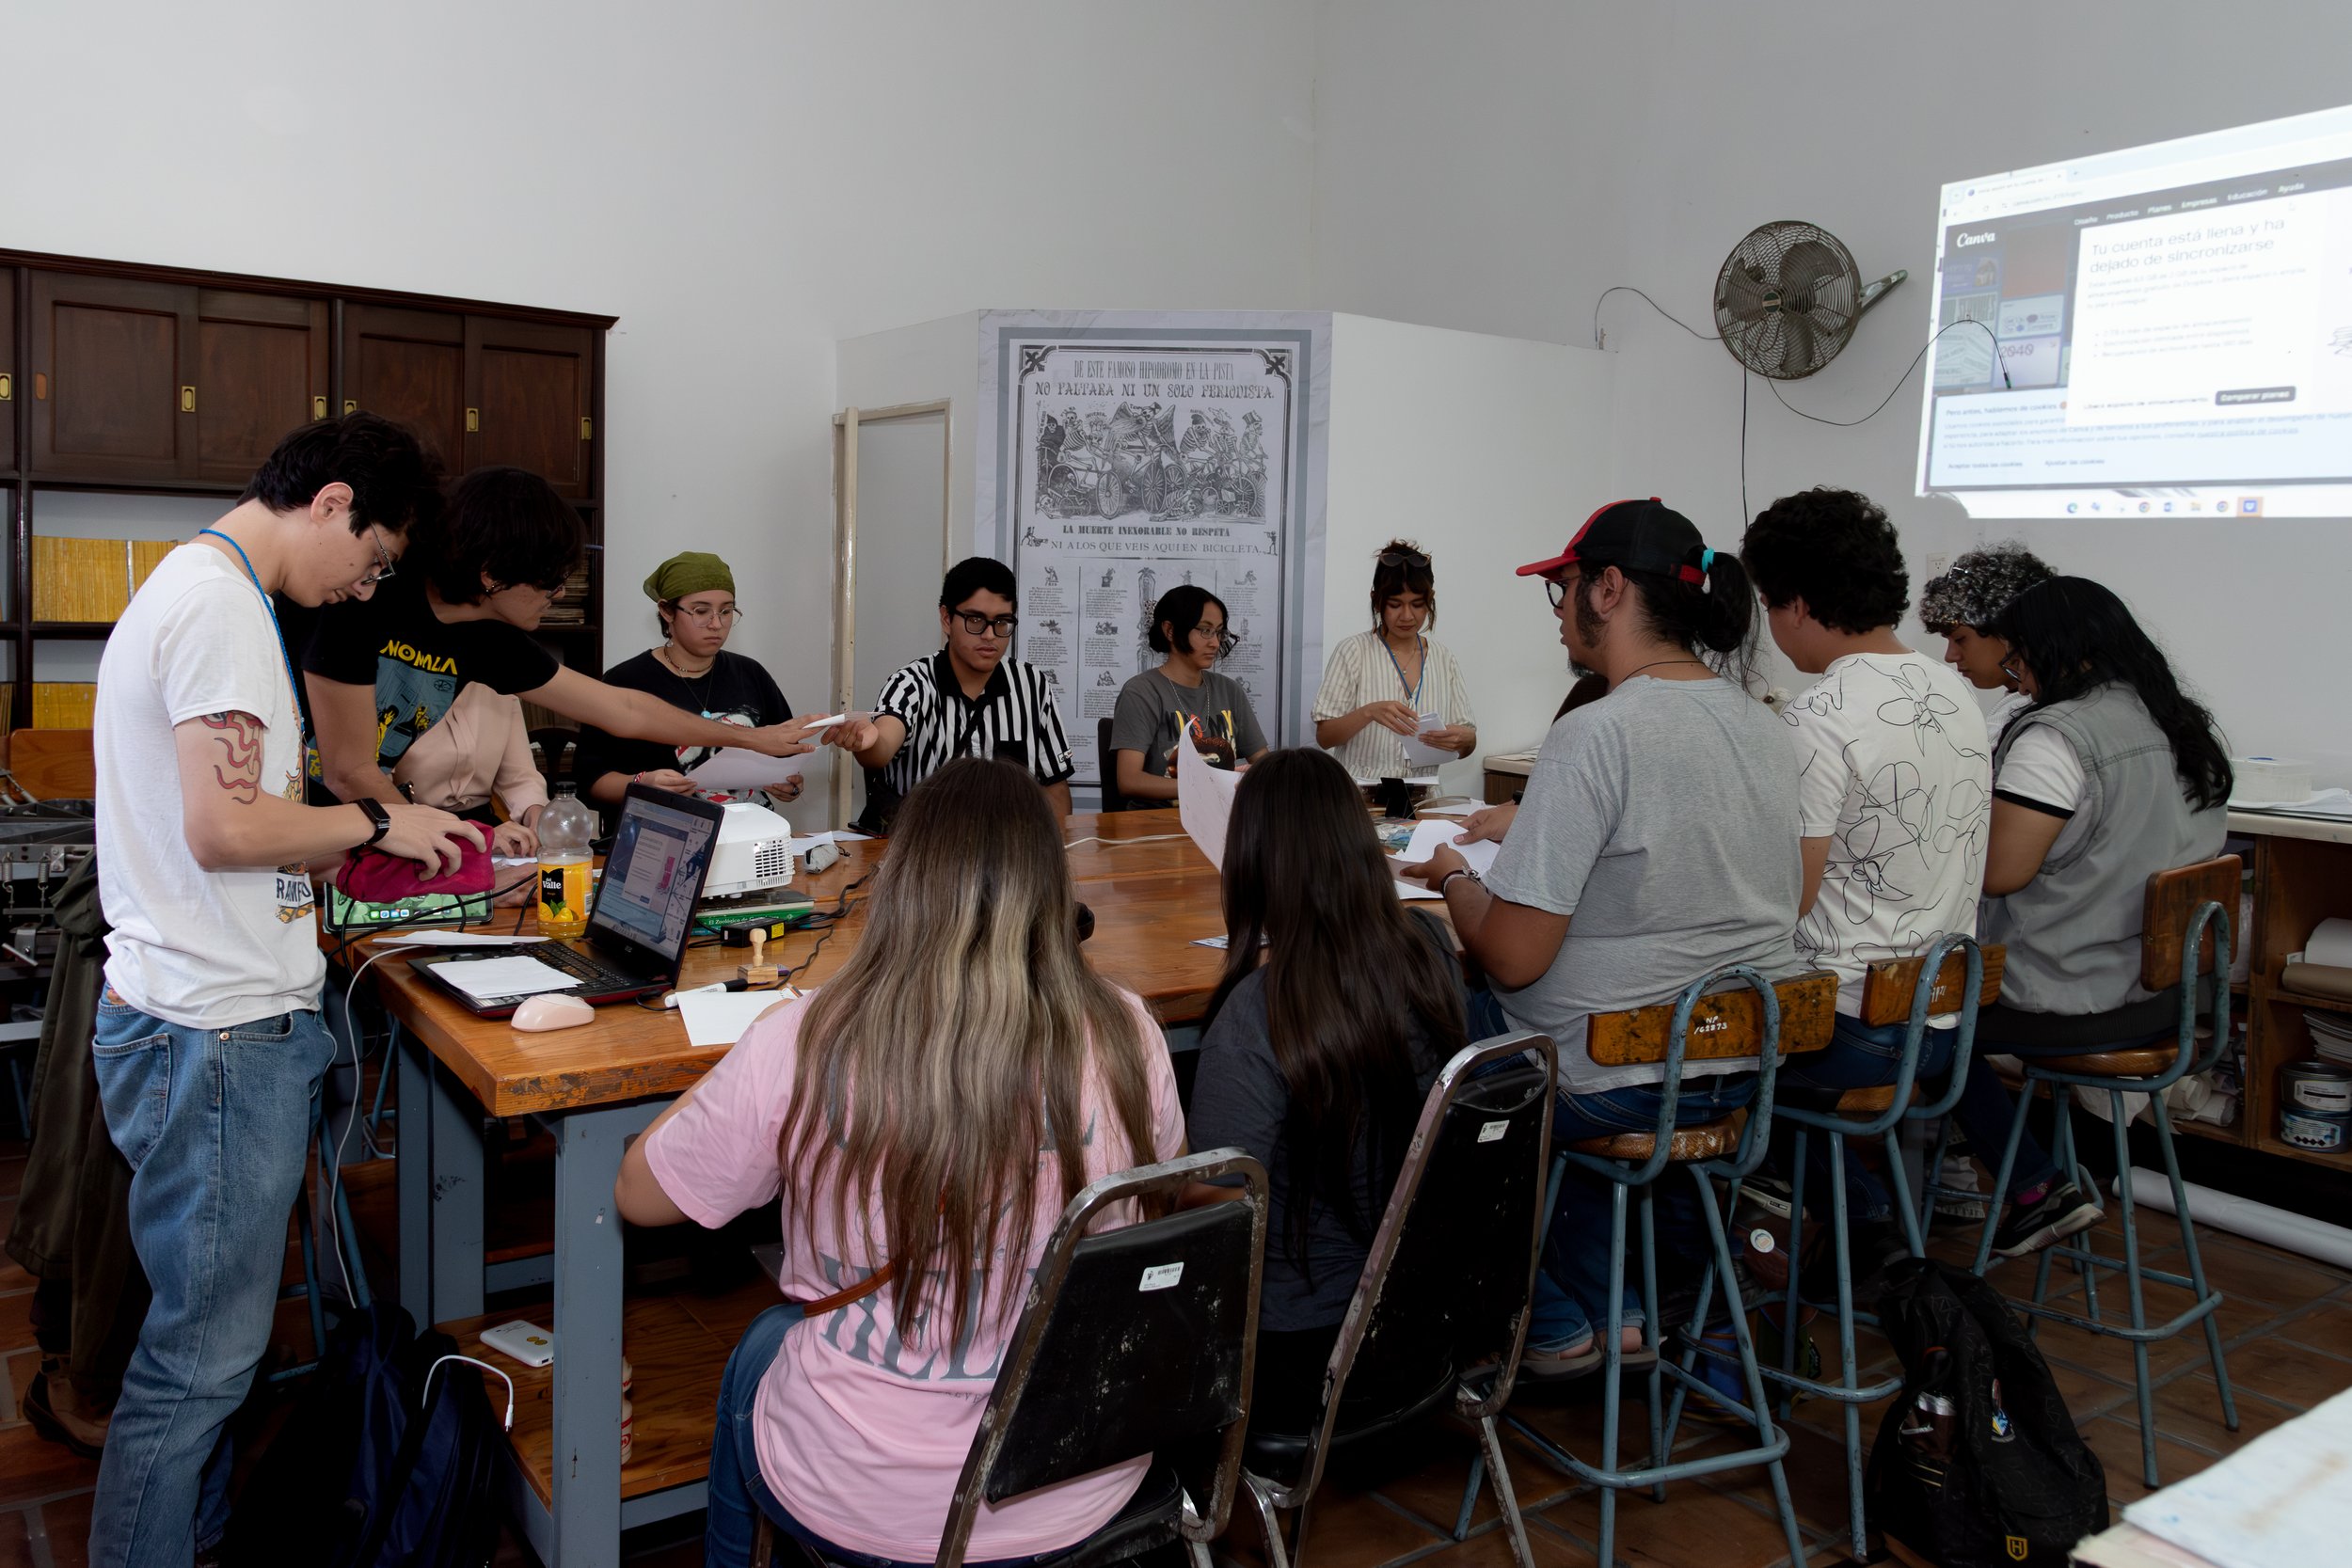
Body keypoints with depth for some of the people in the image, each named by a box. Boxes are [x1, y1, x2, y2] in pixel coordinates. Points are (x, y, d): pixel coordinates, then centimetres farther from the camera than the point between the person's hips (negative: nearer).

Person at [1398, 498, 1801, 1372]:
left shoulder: (1595, 736, -23)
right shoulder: (1758, 723, 3)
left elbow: (1512, 959, -23)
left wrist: (1454, 879, -3)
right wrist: (1537, 825, 24)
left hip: (1619, 1081, -8)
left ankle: (1551, 1324, 25)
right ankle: (1607, 1306, 33)